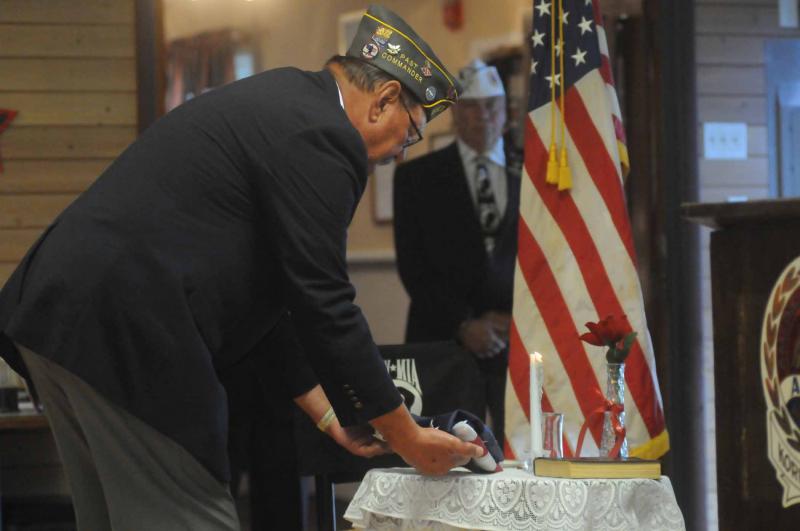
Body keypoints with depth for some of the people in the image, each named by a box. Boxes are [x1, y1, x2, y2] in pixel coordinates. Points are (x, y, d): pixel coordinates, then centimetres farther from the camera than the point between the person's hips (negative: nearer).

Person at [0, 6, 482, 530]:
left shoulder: (278, 105, 22)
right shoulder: (321, 136, -10)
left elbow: (265, 297, 26)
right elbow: (325, 306, -10)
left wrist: (326, 412, 27)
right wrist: (407, 439, -1)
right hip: (125, 333, -11)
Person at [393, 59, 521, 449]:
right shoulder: (417, 177, 9)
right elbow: (413, 266, 2)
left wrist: (519, 318, -5)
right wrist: (463, 325, -8)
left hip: (518, 343, 2)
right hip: (444, 343, -1)